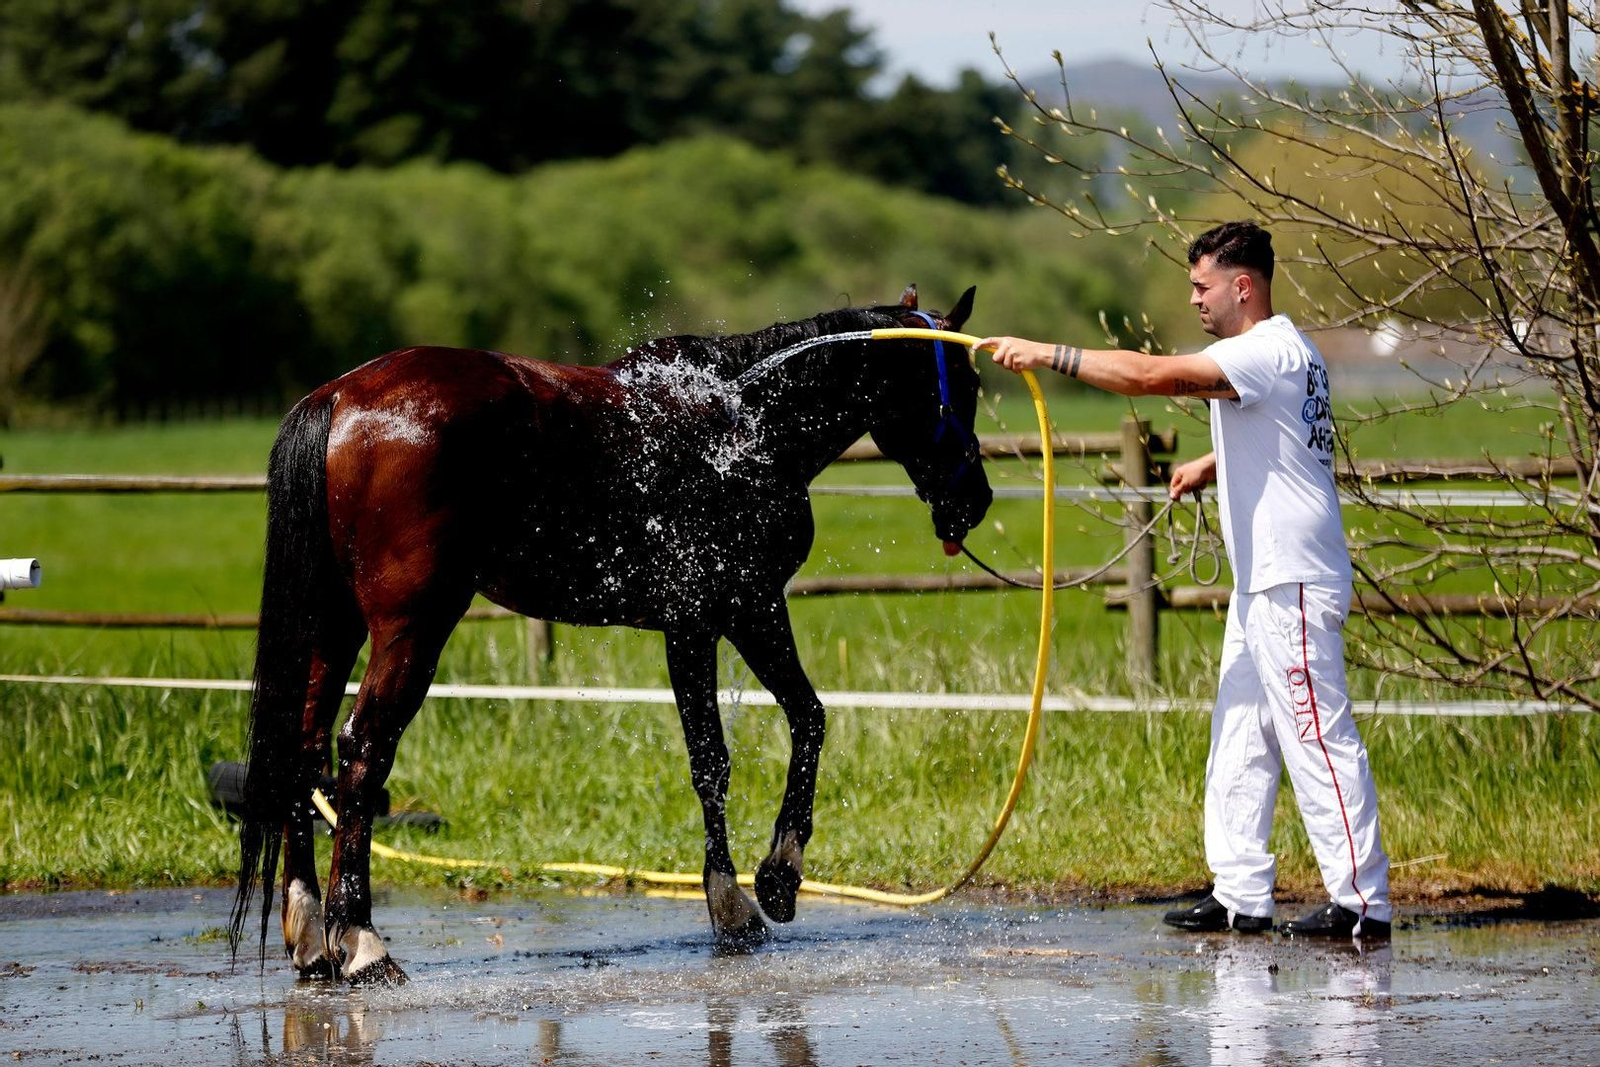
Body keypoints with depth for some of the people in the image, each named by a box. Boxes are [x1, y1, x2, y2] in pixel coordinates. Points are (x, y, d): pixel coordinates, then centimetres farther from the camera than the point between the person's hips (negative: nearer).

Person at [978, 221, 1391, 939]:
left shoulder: (1270, 352, -16)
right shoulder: (1274, 355, 18)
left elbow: (1151, 375, -25)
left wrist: (1046, 355, -24)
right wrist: (1211, 466, 24)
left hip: (1294, 583, -11)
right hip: (1263, 581, 11)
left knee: (1318, 741, -9)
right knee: (1237, 744, 10)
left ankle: (1363, 903, -8)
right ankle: (1242, 898, 12)